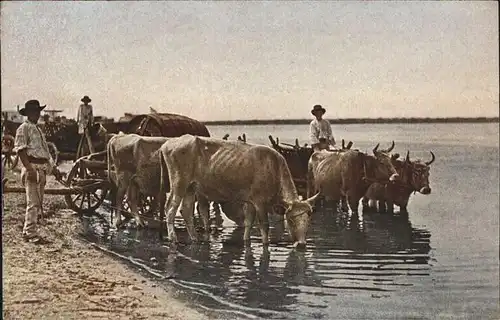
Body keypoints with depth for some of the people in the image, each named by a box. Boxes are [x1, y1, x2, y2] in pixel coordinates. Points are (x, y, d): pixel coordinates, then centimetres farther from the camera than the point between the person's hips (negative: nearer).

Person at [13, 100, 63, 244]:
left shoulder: (38, 129, 21)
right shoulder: (24, 128, -5)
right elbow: (21, 150, -13)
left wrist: (54, 168, 20)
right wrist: (29, 169, -22)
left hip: (43, 169, 9)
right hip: (32, 168, -9)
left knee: (38, 203, 12)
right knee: (33, 202, -8)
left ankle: (27, 231, 20)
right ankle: (31, 233, -4)